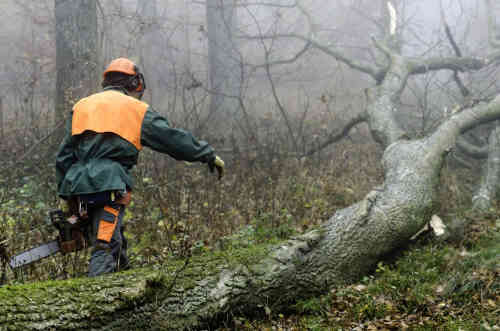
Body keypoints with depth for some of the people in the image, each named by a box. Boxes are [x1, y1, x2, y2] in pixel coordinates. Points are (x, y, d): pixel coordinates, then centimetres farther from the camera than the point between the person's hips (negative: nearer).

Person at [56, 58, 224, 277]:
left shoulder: (81, 106, 20)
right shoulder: (137, 110, 7)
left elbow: (64, 156, 18)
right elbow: (174, 139, 8)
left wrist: (67, 197, 21)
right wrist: (209, 155, 19)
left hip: (77, 186, 6)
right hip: (109, 187, -6)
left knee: (116, 242, 18)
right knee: (107, 246, -10)